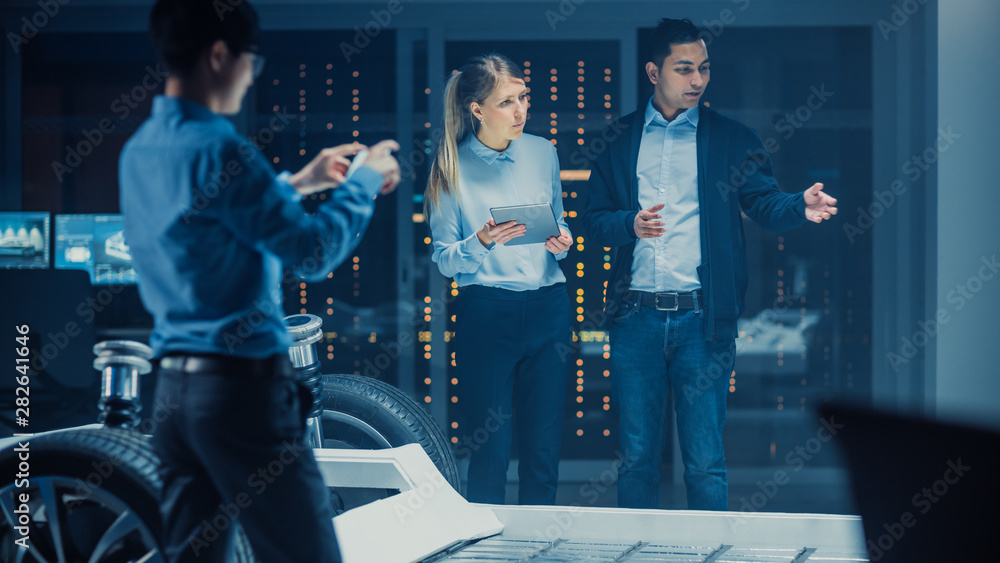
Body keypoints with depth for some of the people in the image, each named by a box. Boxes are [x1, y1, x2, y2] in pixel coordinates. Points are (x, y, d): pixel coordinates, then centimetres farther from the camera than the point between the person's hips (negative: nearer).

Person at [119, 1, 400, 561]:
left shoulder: (140, 151, 12)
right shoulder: (218, 149, -16)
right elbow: (313, 253, -14)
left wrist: (299, 183, 28)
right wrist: (365, 182, 2)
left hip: (173, 386, 9)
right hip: (242, 384, -9)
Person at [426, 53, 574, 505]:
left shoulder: (542, 152, 7)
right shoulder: (452, 167, -3)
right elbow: (443, 260, -2)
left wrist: (561, 242, -3)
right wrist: (483, 242, -21)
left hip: (548, 309, 3)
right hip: (485, 312, -3)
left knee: (544, 449, 4)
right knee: (489, 452, -2)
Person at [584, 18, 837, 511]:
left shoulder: (731, 138, 7)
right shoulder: (619, 139, 10)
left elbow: (764, 202, -1)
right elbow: (593, 219, 9)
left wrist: (801, 207, -23)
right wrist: (631, 224, -12)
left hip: (702, 319, -1)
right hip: (636, 317, 2)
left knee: (704, 462, -1)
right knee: (637, 457, 9)